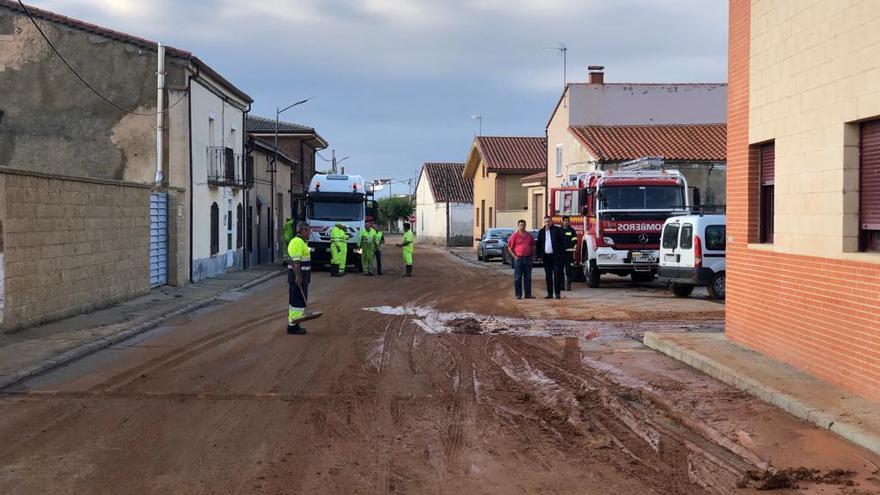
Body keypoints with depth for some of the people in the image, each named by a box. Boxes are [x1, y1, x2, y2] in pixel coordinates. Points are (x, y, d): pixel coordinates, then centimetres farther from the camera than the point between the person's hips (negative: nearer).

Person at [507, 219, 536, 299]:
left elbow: (533, 246, 21)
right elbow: (509, 247, -1)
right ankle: (518, 294, 4)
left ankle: (528, 294, 12)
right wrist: (514, 256, -8)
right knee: (518, 278, -1)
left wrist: (533, 254, 8)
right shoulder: (515, 235, -2)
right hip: (518, 259, -4)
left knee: (528, 277, 7)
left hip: (528, 258, 4)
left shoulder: (529, 236, 10)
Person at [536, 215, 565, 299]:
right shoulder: (541, 232, 12)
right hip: (546, 256, 4)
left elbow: (562, 242, -2)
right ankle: (550, 293, 11)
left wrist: (561, 254, -9)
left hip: (556, 256, -4)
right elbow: (539, 244, 14)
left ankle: (558, 293, -3)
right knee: (548, 276, 7)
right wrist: (540, 255, 6)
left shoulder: (557, 230, 1)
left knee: (557, 275, -5)